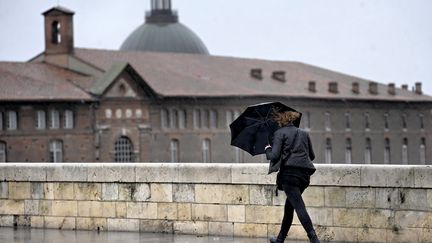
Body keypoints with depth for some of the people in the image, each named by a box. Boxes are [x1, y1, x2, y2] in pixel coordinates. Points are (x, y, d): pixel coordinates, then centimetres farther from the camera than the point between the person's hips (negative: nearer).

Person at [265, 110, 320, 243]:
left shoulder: (280, 133, 3)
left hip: (290, 172, -6)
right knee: (289, 206, 18)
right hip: (305, 174, 6)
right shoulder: (304, 133, 20)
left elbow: (275, 156, -6)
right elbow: (312, 156, 23)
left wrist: (267, 149, 14)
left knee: (299, 206, -12)